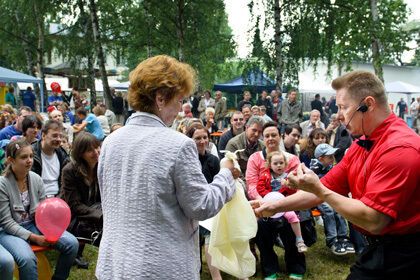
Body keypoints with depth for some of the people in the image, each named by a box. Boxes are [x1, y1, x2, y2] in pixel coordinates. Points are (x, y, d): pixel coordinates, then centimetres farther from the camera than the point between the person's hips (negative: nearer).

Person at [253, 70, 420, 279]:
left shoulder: (399, 148, -24)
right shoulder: (360, 145, 5)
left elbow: (373, 220, -28)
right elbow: (326, 189, 7)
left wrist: (318, 190, -21)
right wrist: (274, 207, 1)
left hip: (399, 254, -7)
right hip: (377, 247, 7)